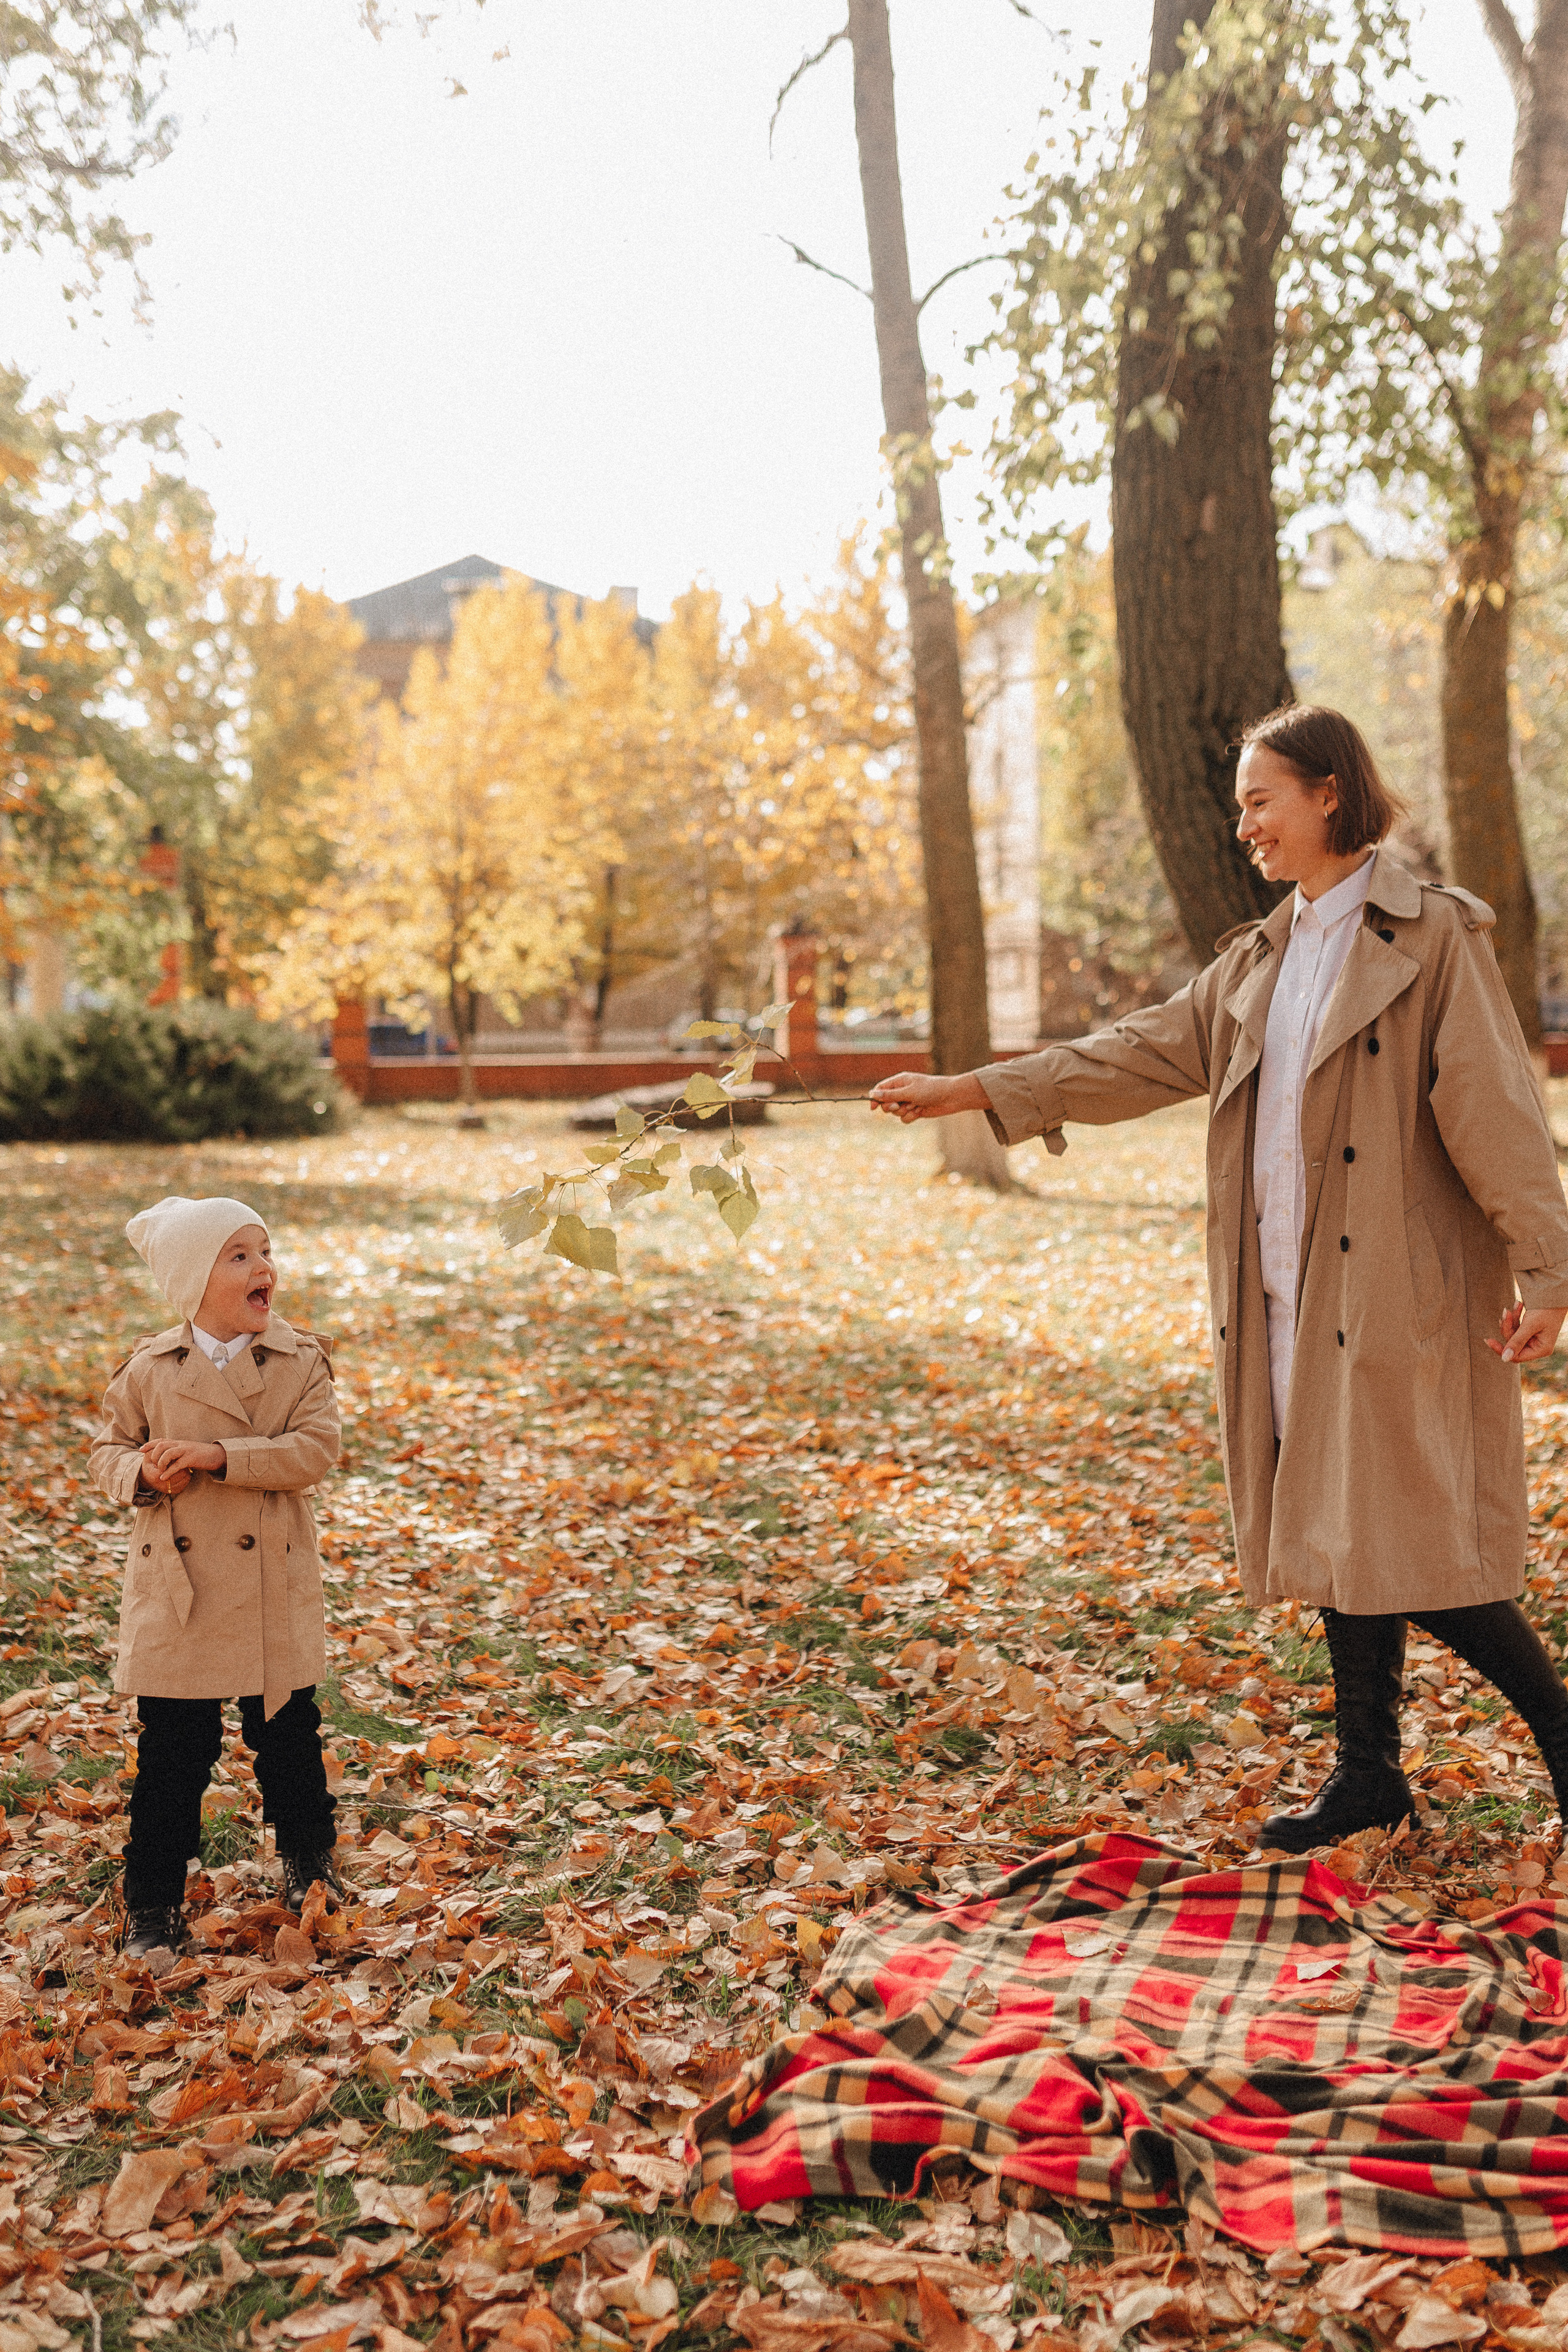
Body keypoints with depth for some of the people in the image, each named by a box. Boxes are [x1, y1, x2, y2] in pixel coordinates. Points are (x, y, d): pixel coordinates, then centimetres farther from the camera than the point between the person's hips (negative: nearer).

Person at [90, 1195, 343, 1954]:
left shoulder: (302, 1359, -5)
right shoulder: (148, 1369, -3)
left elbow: (314, 1450, -15)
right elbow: (108, 1449, 7)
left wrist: (218, 1455, -24)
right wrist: (141, 1473, -16)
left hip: (273, 1588, 1)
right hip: (176, 1591, 0)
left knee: (289, 1734, 14)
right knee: (173, 1749, 6)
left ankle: (307, 1861, 37)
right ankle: (153, 1900, 21)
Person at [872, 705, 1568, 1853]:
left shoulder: (1435, 938, -7)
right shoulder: (1260, 958, 14)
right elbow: (1144, 1052, 14)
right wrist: (965, 1091, 10)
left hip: (1398, 1294, -7)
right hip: (1290, 1295, 7)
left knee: (1407, 1537, -5)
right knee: (1336, 1531, 11)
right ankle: (1370, 1770, 22)